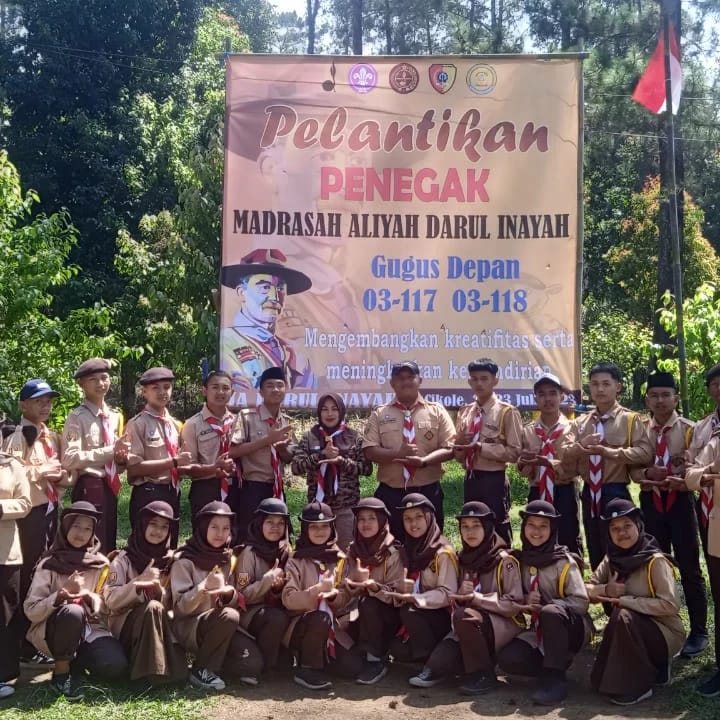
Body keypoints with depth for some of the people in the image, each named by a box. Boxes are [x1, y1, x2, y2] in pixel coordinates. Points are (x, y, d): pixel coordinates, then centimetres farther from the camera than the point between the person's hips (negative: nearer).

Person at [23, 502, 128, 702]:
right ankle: (61, 672, -13)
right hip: (53, 629, -2)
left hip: (90, 628, 2)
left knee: (116, 666, -26)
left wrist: (88, 596, -17)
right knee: (72, 611, -36)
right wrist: (60, 595, -25)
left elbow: (108, 608, 3)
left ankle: (75, 663, 6)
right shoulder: (49, 564, -3)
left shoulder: (101, 564, 4)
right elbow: (31, 611, -8)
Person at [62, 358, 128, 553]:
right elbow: (70, 459, -18)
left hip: (110, 488, 7)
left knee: (109, 547, 13)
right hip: (89, 488, -7)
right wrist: (110, 451, -21)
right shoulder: (78, 417, -7)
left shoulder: (115, 417, 13)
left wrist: (121, 459, -3)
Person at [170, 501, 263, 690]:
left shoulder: (229, 559, 7)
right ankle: (201, 669, -15)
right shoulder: (185, 560, -7)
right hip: (189, 626, -4)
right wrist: (204, 587, -30)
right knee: (229, 616, -33)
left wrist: (229, 594, -17)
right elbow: (180, 607, -12)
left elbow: (238, 603, 7)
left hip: (221, 625, 5)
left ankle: (217, 661, 9)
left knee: (253, 663, -19)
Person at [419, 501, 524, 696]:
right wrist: (460, 595, -12)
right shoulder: (462, 559, 9)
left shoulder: (504, 560, -8)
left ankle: (484, 674, -17)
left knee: (464, 615, -35)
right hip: (469, 628, 5)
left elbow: (515, 604, -14)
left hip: (503, 624, -5)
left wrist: (477, 598, -23)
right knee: (436, 664, -18)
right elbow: (455, 602, 13)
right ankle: (479, 658, 8)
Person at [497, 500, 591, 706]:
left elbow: (581, 602, -14)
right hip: (539, 630, 4)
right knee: (507, 659, -24)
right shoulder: (520, 559, 4)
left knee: (550, 612, -39)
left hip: (571, 628, -4)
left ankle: (556, 678, -26)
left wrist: (544, 605, -24)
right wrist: (525, 601, -12)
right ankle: (554, 668, -1)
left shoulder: (564, 561, -10)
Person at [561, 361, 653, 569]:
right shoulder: (580, 422, 11)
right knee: (595, 555, 14)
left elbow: (645, 453, -17)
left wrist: (607, 451, -21)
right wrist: (580, 446, -19)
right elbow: (565, 457, 2)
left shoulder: (630, 419, -4)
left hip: (615, 494, -5)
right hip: (590, 494, 5)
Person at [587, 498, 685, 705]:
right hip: (632, 631, 6)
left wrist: (624, 599, -28)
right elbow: (586, 589, 0)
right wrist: (606, 590, -22)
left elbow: (670, 605, -27)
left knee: (623, 616, -33)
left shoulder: (655, 561, -19)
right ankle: (648, 668, 16)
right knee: (600, 681, -7)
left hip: (665, 634, -6)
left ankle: (638, 686, -18)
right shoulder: (612, 559, -1)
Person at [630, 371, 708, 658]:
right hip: (650, 502, 3)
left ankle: (699, 631, 13)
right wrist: (649, 473, -16)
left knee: (689, 568, 2)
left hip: (680, 502, -3)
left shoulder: (689, 430, -4)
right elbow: (633, 469, 5)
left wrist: (679, 482, -26)